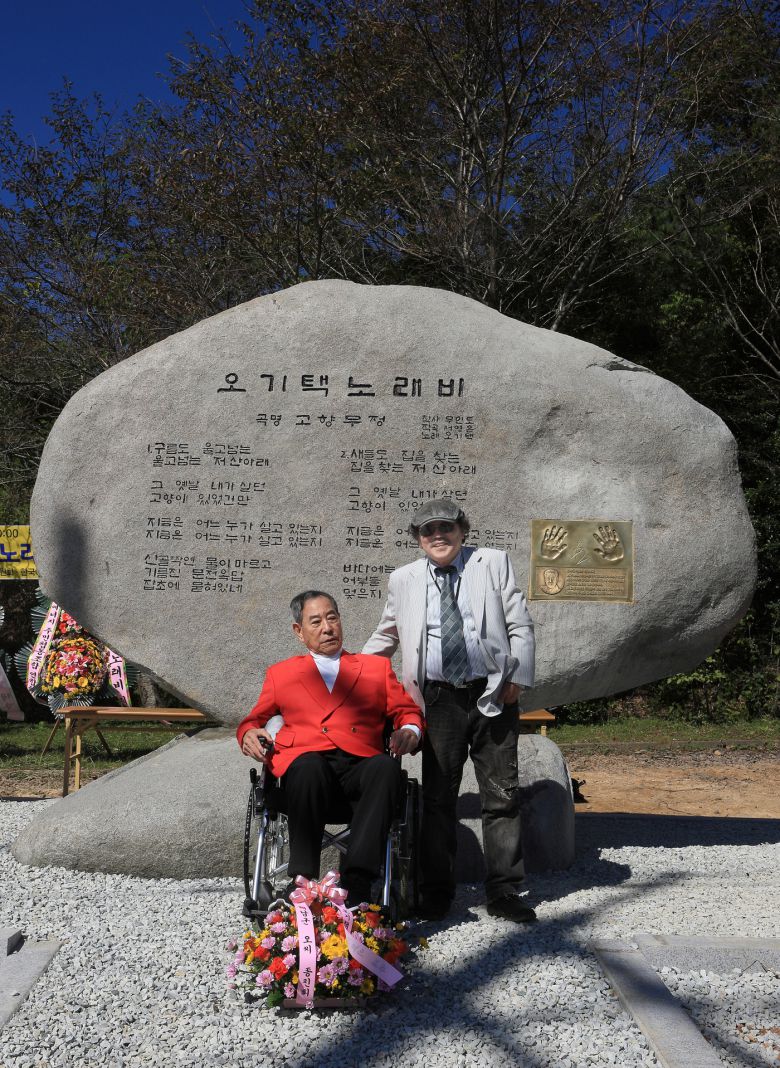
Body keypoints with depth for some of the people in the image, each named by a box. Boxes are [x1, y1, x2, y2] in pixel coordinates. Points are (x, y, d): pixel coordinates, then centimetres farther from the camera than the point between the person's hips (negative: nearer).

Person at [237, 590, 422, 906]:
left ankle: (356, 882, -39)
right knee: (310, 767, -37)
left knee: (387, 768, -35)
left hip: (361, 764, 1)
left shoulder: (377, 667, 28)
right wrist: (249, 734, 1)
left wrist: (410, 730, -1)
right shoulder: (280, 673, 29)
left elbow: (408, 711, 22)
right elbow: (253, 720, 25)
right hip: (307, 760, -1)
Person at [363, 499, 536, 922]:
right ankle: (437, 892, 18)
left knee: (502, 796, 4)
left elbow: (520, 626, 2)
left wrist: (517, 679, -6)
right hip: (439, 700, 1)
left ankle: (503, 892, 14)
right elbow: (386, 636, 20)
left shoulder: (493, 563, 4)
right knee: (437, 797, 6)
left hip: (493, 695, -1)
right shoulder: (403, 579, 9)